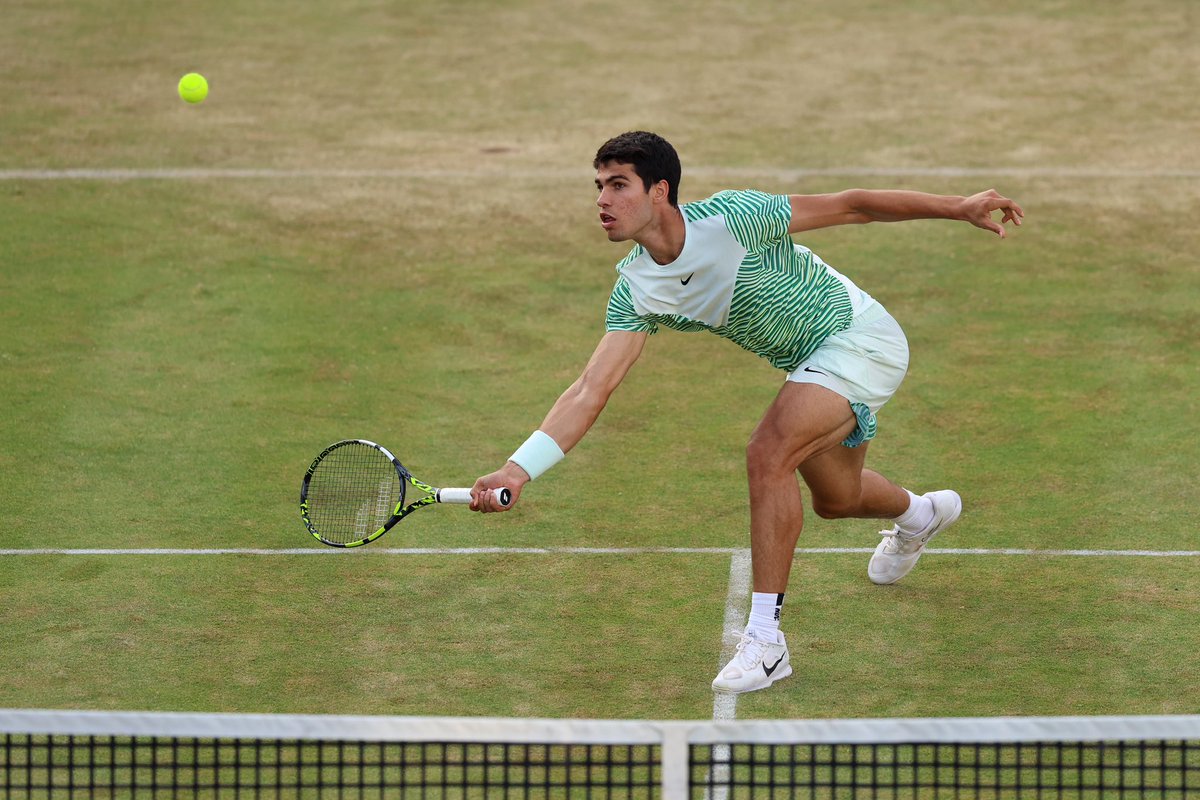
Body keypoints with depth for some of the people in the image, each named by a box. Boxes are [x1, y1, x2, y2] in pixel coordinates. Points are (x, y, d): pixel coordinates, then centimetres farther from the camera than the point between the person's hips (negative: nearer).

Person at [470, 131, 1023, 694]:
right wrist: (517, 470, -28)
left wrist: (959, 208, -20)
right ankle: (919, 514, 65)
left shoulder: (732, 217, -30)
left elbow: (851, 206, -21)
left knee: (768, 453, -27)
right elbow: (591, 390, -17)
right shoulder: (636, 289, -13)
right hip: (808, 365, 8)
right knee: (835, 499, 27)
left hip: (863, 335, -8)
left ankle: (765, 640, -22)